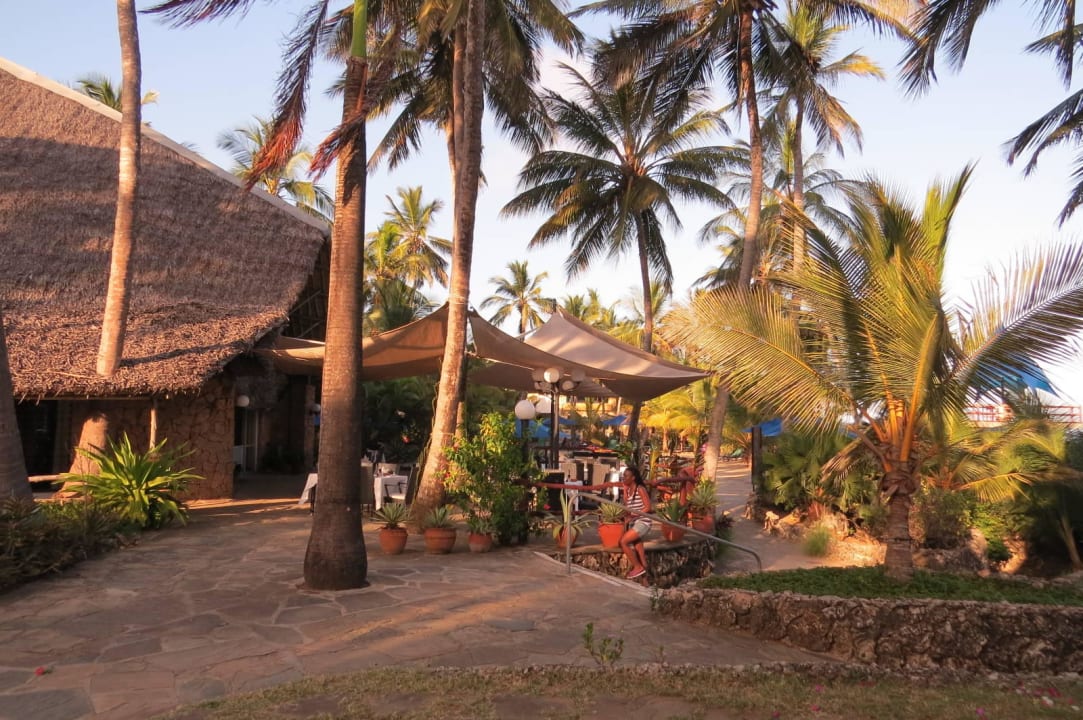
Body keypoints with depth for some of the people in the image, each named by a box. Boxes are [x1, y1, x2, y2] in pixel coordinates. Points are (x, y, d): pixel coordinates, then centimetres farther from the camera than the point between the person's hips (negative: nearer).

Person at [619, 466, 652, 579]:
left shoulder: (640, 489, -13)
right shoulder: (628, 490, 10)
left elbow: (648, 507, -15)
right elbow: (626, 507, 4)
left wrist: (633, 515, -21)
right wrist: (625, 490, 0)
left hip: (642, 522, -8)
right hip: (633, 523, 8)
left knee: (623, 541, -16)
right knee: (636, 548, 9)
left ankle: (638, 567, -5)